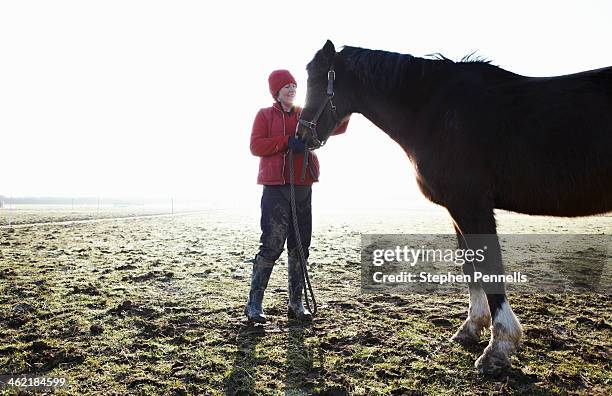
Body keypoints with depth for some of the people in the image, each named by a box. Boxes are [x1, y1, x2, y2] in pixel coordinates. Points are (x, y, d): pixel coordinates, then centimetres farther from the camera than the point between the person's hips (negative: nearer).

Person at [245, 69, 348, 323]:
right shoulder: (265, 115, 5)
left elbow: (336, 128, 8)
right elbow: (255, 145, -8)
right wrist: (287, 142, -18)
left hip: (303, 188, 5)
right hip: (276, 188, -5)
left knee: (300, 247, 6)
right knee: (272, 245, -9)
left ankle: (296, 303, 15)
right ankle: (254, 303, 2)